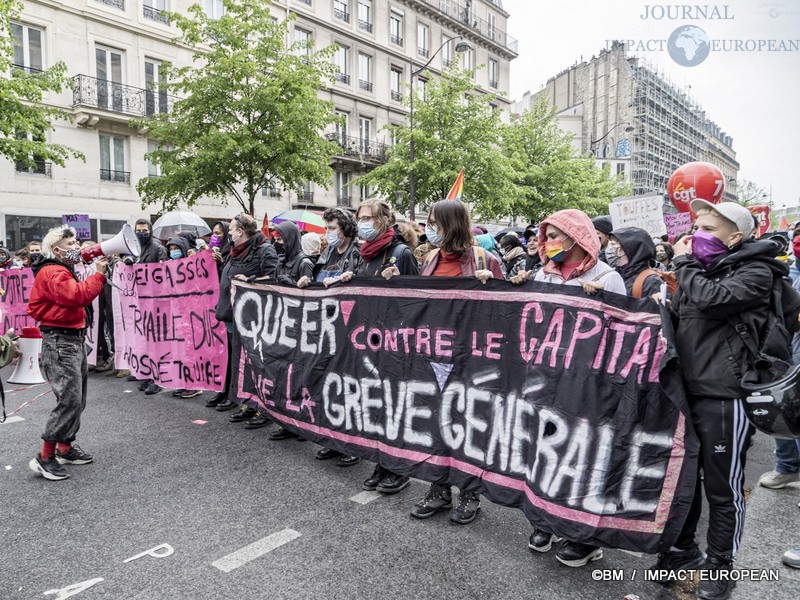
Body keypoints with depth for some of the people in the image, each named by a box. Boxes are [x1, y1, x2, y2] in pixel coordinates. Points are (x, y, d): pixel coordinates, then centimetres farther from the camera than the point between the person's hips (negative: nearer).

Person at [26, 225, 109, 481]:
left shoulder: (63, 271, 21)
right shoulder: (52, 272, -13)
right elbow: (77, 296, -28)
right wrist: (98, 274, -20)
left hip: (74, 340, 11)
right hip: (59, 342, -11)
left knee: (77, 399, 15)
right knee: (69, 399, -14)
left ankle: (65, 448, 26)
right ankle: (45, 457, -5)